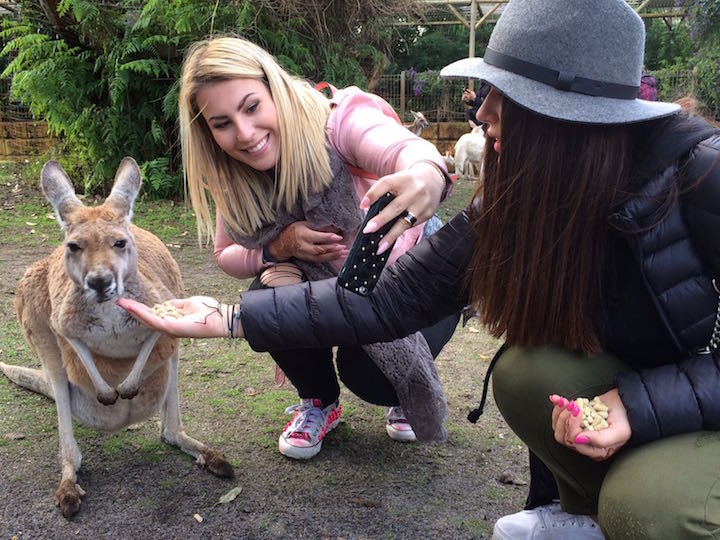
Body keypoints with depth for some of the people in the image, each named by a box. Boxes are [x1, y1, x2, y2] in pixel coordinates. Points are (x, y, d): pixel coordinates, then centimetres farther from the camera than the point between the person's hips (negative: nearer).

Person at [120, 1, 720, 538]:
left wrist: (643, 402, -32)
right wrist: (230, 319, -18)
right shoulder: (512, 202, -13)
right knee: (525, 370, -23)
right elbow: (387, 299, -15)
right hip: (634, 384, 4)